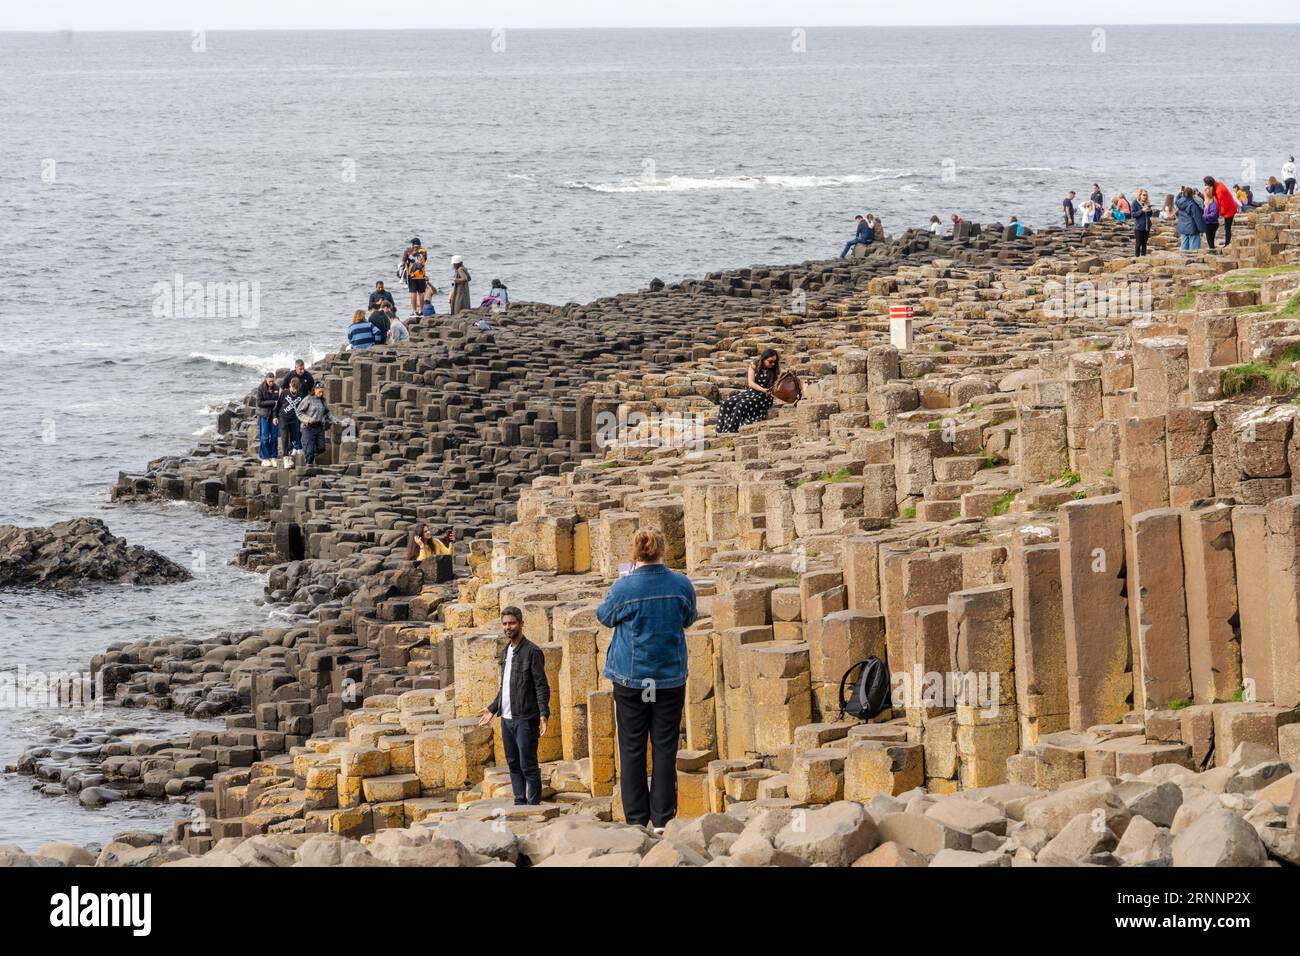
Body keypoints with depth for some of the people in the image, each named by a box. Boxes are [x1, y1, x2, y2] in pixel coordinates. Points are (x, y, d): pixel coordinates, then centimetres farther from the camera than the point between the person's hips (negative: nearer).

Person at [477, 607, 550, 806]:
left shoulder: (532, 652, -8)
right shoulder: (506, 652, 15)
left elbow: (542, 686, -12)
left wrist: (543, 714, -21)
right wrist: (492, 709, 22)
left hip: (525, 719, -8)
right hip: (507, 718, 8)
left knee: (528, 766, -5)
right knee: (513, 764, 11)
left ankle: (534, 804, 0)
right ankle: (519, 802, 17)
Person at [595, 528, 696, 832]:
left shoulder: (623, 588, -13)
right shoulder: (682, 585, -6)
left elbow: (604, 617, 6)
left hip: (631, 676, -2)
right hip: (671, 676, 2)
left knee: (632, 748, 6)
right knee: (665, 747, 7)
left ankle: (636, 818, 6)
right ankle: (662, 818, 6)